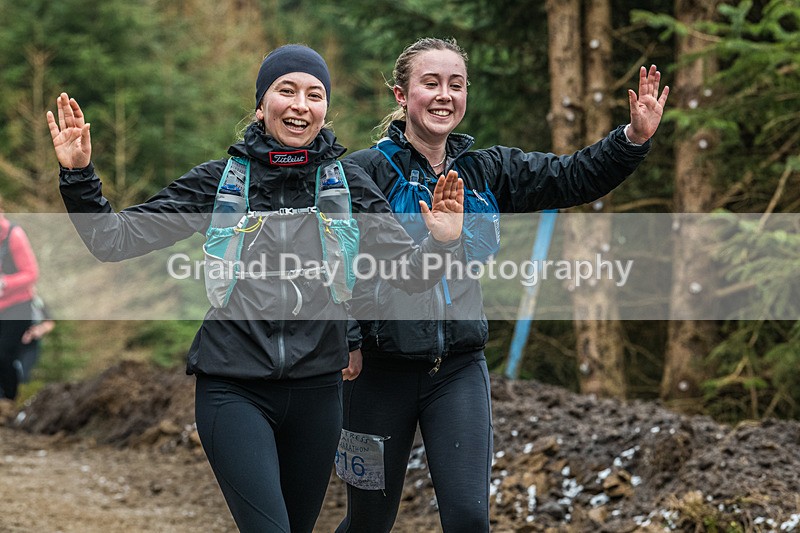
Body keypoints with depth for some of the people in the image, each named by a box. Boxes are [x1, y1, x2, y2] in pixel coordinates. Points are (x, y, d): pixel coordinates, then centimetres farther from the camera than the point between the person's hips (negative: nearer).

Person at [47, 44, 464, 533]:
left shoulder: (348, 184, 2)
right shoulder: (220, 181, -1)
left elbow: (412, 272, -1)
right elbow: (114, 240, 0)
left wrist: (441, 242, -22)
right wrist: (79, 175, -15)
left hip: (317, 389, 3)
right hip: (234, 392, -2)